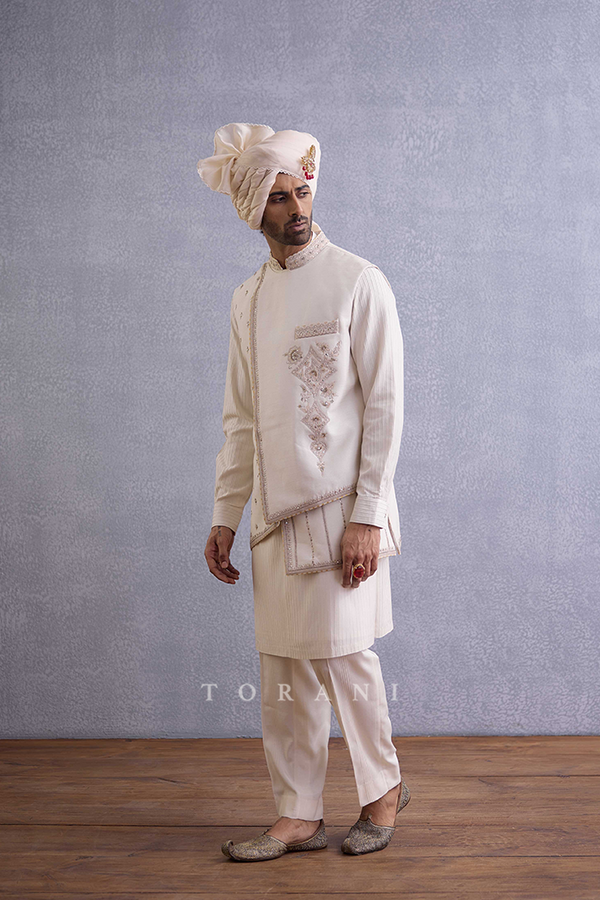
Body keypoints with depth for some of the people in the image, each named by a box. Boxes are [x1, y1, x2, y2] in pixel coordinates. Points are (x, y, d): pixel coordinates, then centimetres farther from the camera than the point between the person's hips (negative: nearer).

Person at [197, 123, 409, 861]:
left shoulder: (358, 282, -5)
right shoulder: (246, 301, 12)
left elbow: (385, 404, -9)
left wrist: (366, 516, -14)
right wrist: (224, 515, 11)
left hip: (340, 506, -5)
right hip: (274, 511, 5)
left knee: (343, 656, 0)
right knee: (285, 672, 8)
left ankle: (383, 789, 24)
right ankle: (298, 817, 21)